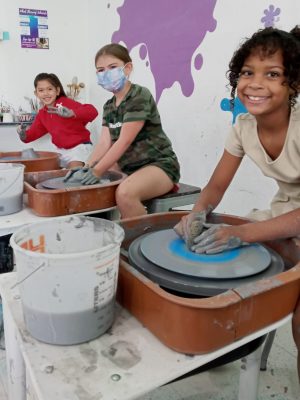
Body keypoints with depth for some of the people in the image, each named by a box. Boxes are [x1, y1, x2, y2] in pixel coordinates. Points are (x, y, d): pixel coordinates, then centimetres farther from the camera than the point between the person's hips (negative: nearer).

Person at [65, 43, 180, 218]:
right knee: (85, 183, 6)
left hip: (160, 164, -8)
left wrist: (96, 172, -23)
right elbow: (105, 142, 1)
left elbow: (124, 142, -22)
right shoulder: (109, 106, 10)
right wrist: (86, 168, -15)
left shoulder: (140, 96, -15)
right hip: (128, 165, 9)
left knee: (125, 193, -36)